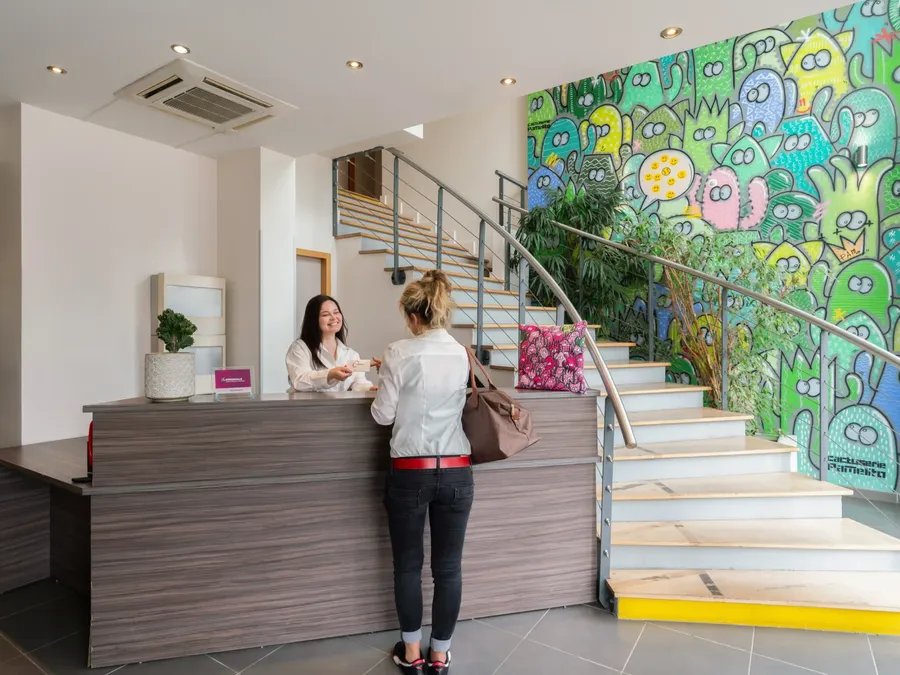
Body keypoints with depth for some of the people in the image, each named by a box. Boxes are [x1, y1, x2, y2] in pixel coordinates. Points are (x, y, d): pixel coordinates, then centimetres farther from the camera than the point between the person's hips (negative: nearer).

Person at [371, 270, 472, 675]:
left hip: (411, 472, -3)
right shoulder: (463, 355, 1)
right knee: (448, 567, 14)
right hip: (456, 471, 3)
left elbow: (383, 416, -6)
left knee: (408, 565, 16)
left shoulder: (400, 354, -11)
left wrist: (384, 390, 15)